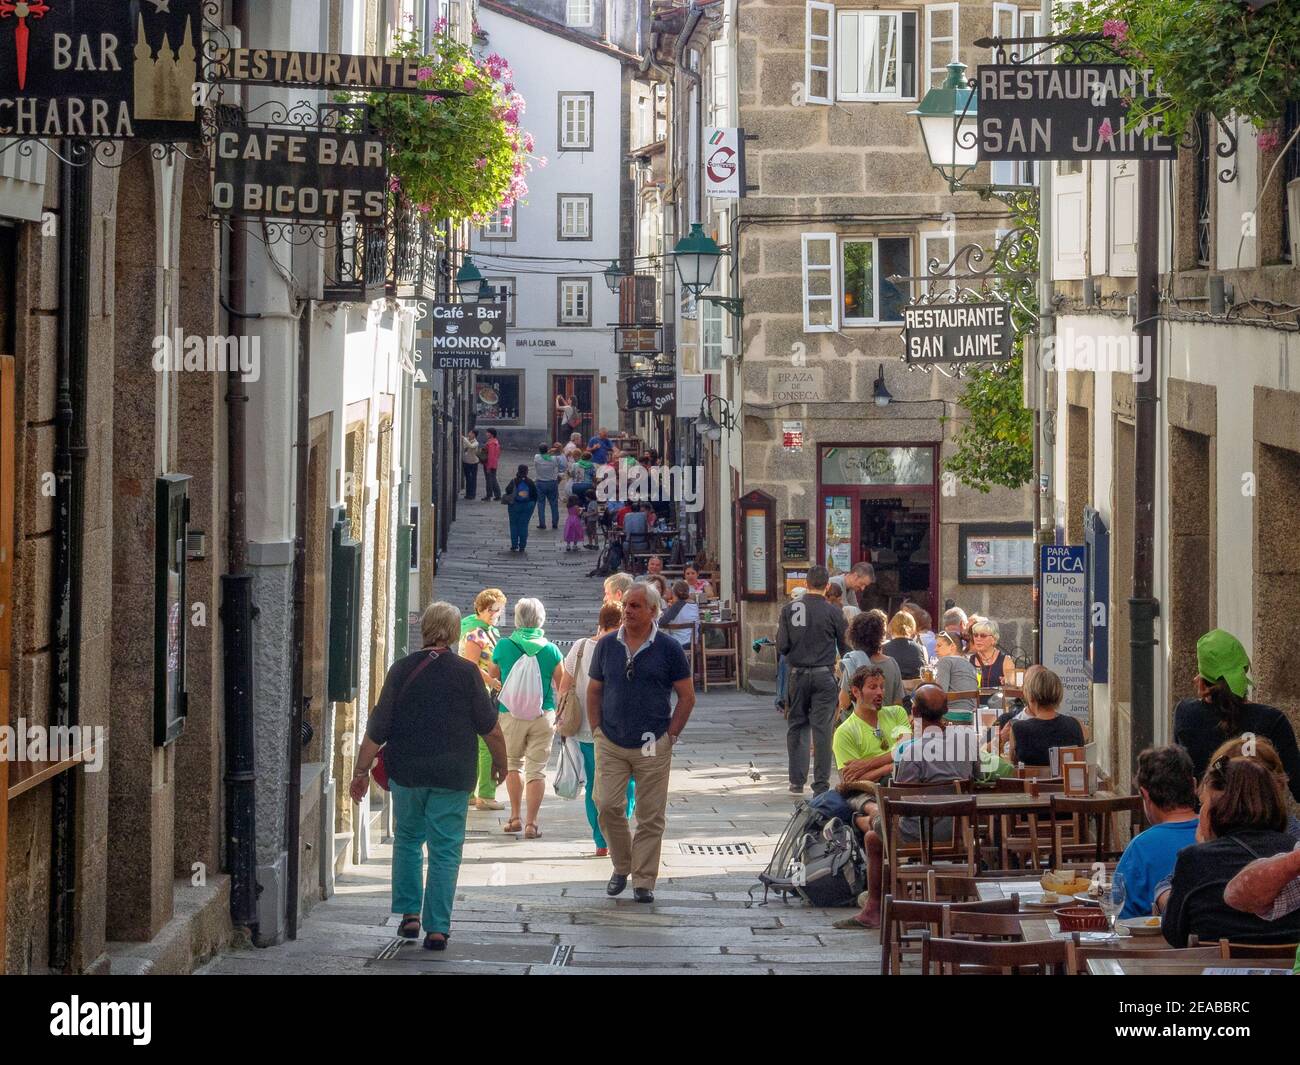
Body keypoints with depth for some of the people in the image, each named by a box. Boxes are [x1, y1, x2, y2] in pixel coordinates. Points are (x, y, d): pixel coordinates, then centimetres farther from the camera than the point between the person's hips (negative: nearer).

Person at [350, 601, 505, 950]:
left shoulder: (402, 669, -2)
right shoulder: (466, 672, -5)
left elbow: (377, 728, -3)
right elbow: (490, 728, 0)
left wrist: (362, 770, 4)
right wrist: (501, 764, 16)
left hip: (406, 773, 1)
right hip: (452, 776, -1)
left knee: (407, 840, 19)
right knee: (445, 851, 3)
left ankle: (410, 914, 16)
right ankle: (437, 928, 1)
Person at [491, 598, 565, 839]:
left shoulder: (504, 647, -4)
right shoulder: (551, 650, -3)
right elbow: (562, 686, 3)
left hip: (511, 713, 0)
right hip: (543, 716, 0)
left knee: (513, 763, 18)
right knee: (536, 769, 4)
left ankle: (515, 817, 16)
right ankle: (531, 823, 1)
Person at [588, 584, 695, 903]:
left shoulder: (668, 648, -1)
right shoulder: (607, 645, 7)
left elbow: (687, 697, 3)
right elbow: (594, 691, 15)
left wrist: (670, 736, -4)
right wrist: (597, 731, 5)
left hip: (653, 746, -2)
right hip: (610, 745, 2)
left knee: (651, 816, 0)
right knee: (607, 805, -6)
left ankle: (643, 880, 8)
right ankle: (621, 867, 15)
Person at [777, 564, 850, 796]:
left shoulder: (789, 610, -3)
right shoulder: (834, 613, -7)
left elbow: (781, 647, -4)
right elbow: (845, 647, -2)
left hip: (797, 674, 2)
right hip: (824, 674, -2)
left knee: (796, 726, 12)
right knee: (823, 729, 1)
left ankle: (797, 781, 12)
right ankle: (821, 784, 0)